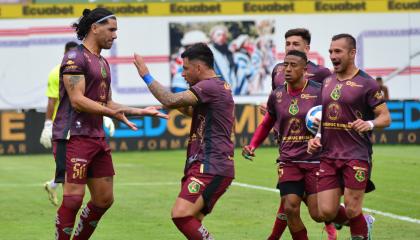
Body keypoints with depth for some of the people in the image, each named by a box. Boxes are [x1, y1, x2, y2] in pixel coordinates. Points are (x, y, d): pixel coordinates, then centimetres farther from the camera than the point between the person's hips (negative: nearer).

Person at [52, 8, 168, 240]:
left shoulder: (102, 63, 20)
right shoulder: (75, 58, -10)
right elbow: (77, 100, -19)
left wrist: (141, 111, 16)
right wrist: (113, 112, -28)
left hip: (97, 138, 9)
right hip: (74, 136, -9)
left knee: (104, 199, 10)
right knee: (74, 197, -13)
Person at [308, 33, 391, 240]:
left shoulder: (366, 83, -5)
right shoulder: (327, 83, 13)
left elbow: (385, 117, -6)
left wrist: (370, 124, -27)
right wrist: (317, 137, 7)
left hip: (356, 156, -6)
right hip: (328, 156, 6)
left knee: (352, 210, -5)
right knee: (326, 212, 0)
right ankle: (364, 223, 27)